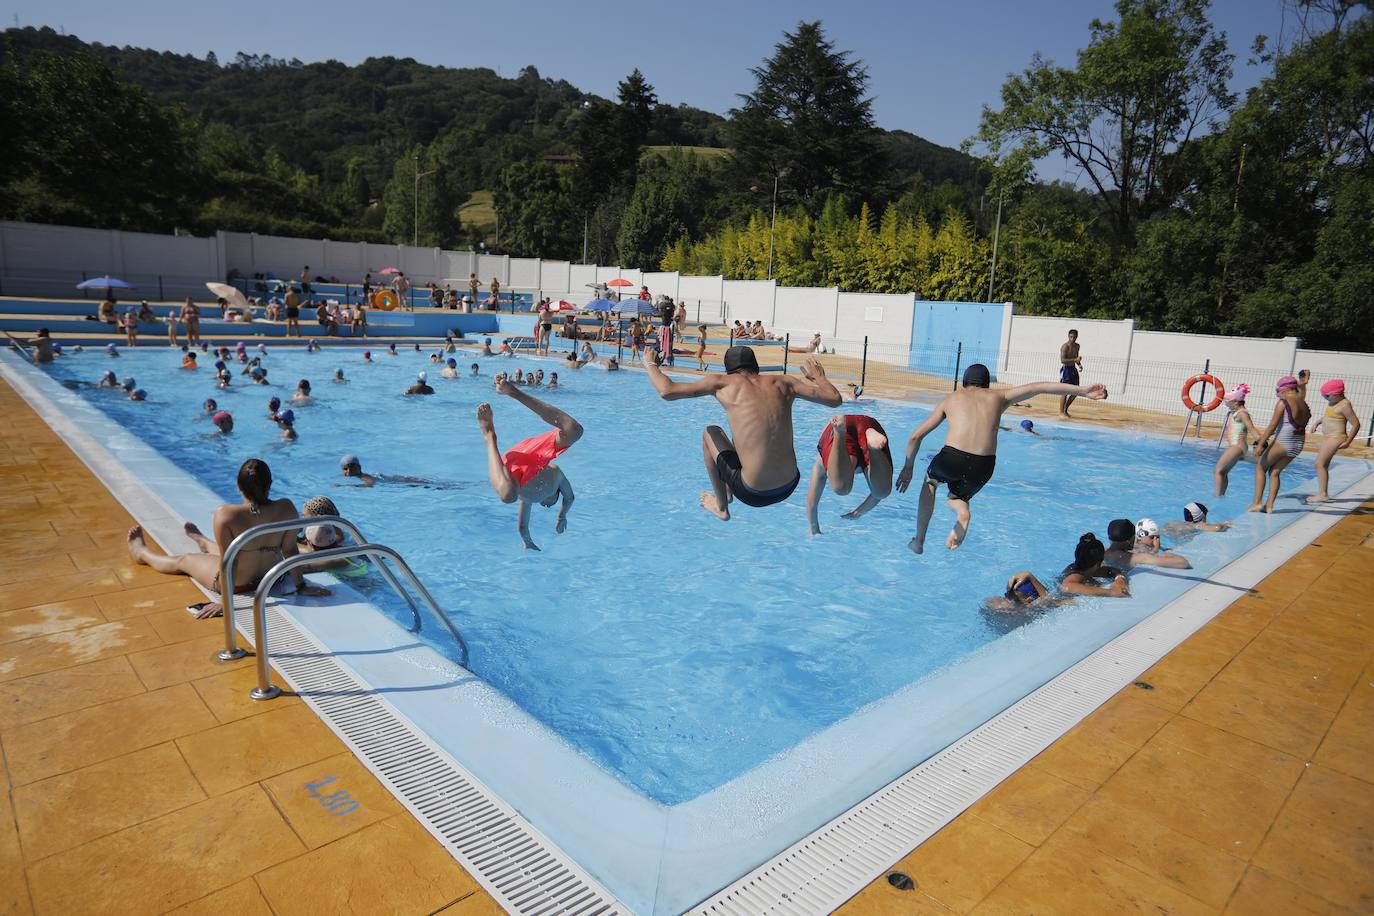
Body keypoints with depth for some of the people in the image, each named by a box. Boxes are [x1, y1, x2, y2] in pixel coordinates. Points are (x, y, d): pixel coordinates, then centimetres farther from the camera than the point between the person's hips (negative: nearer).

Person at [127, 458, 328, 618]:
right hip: (272, 577, 4)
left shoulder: (225, 515, -29)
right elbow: (290, 550, -15)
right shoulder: (286, 508, -23)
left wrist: (225, 601, -15)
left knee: (182, 560, 28)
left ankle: (141, 553, 59)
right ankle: (202, 542, 73)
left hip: (238, 582, -4)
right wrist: (301, 586, -4)